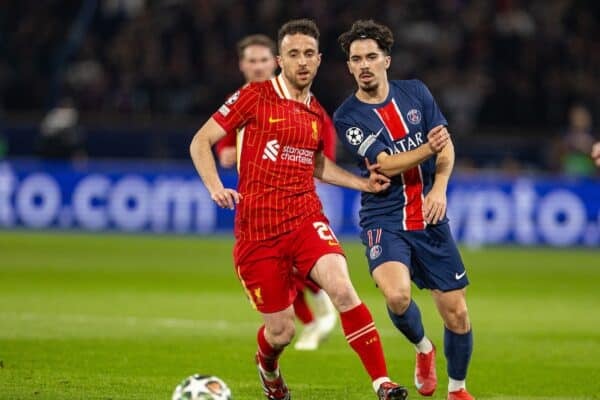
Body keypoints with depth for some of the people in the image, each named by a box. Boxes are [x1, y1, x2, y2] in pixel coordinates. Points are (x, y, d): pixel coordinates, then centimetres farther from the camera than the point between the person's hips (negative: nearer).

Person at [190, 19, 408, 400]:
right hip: (257, 231, -2)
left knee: (341, 287, -27)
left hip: (306, 220, 3)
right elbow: (200, 142, -1)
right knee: (281, 332, 1)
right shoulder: (255, 97, -2)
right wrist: (216, 188, -17)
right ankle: (267, 365, 40)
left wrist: (363, 183, 17)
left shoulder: (318, 114, 12)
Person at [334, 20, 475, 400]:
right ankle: (423, 348, 5)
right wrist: (428, 148, -31)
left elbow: (446, 144, 6)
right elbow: (386, 165, -15)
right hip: (384, 221, -3)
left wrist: (439, 189, -11)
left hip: (430, 219, 3)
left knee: (457, 313, 2)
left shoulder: (416, 93, 4)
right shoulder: (347, 117, -7)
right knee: (397, 294, -29)